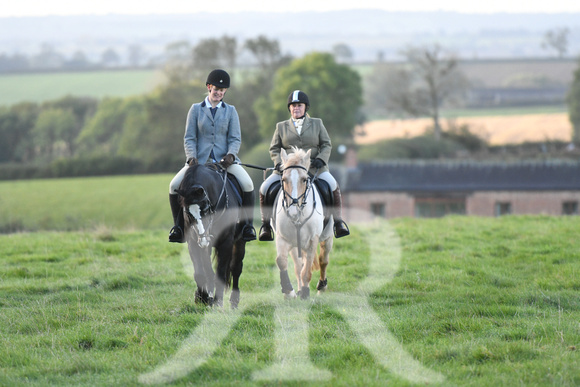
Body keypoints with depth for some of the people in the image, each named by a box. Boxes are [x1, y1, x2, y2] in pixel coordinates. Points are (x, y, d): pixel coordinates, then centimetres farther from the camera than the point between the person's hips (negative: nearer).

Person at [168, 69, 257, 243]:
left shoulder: (231, 111, 11)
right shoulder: (196, 109, 9)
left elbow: (235, 139, 4)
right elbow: (189, 138, 4)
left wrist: (230, 155, -17)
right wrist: (191, 157, -14)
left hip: (225, 160, 0)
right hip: (200, 160, 0)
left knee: (247, 184, -27)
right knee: (174, 186, -22)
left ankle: (247, 225, -13)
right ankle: (178, 225, -5)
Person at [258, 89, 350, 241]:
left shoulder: (317, 124, 13)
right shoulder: (281, 127, 14)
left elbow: (326, 145, 11)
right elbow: (274, 149, 14)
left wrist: (321, 159, -7)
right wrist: (279, 163, -6)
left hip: (313, 167, -1)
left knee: (332, 186, -26)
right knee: (264, 189, -19)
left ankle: (338, 222, -12)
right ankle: (266, 224, -6)